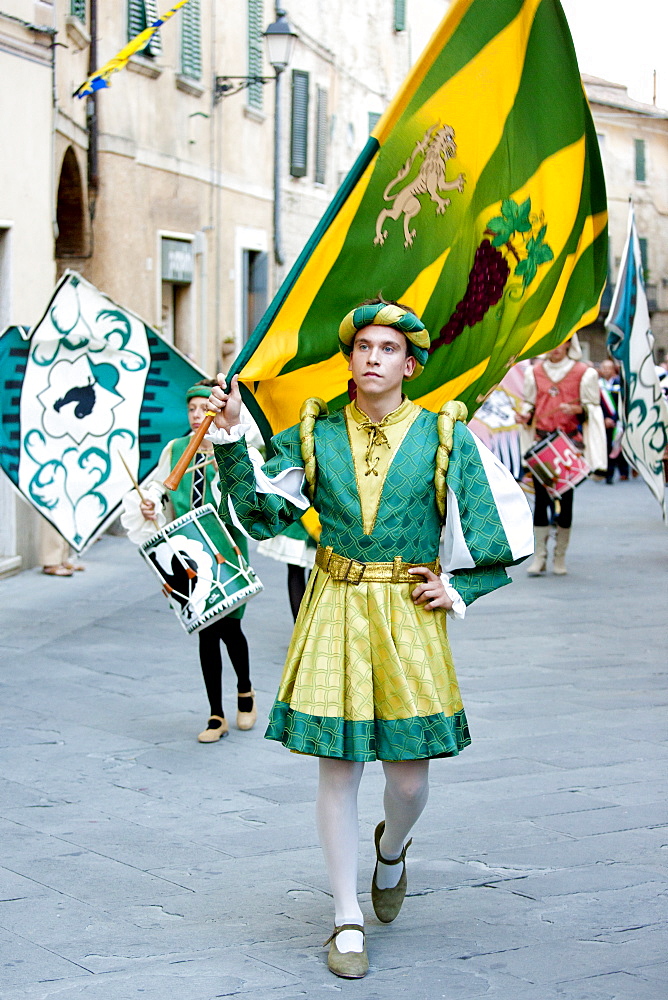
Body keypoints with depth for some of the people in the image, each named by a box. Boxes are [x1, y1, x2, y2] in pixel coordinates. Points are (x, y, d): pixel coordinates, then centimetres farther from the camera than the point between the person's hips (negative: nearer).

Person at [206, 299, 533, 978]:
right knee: (337, 767, 0)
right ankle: (347, 921, 14)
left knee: (408, 775, 1)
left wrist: (458, 588, 1)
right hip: (334, 611, 1)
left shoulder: (443, 438, 1)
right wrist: (231, 438, -11)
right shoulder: (315, 436, 5)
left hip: (408, 618, 0)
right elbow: (261, 514, -2)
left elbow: (506, 521, 7)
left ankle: (391, 850, 39)